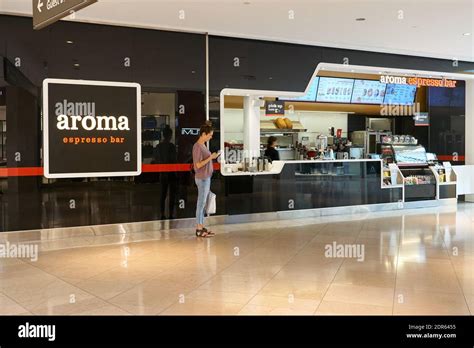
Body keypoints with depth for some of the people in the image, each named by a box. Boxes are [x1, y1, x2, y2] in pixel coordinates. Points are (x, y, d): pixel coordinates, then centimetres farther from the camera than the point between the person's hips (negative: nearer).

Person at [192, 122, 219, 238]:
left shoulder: (203, 145, 12)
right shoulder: (197, 147, -16)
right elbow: (198, 165, -19)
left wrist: (213, 156, 7)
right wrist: (211, 157, -19)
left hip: (206, 177, 9)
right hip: (202, 178, -9)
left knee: (203, 203, 13)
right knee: (201, 203, -3)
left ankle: (201, 226, 20)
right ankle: (199, 229, 4)